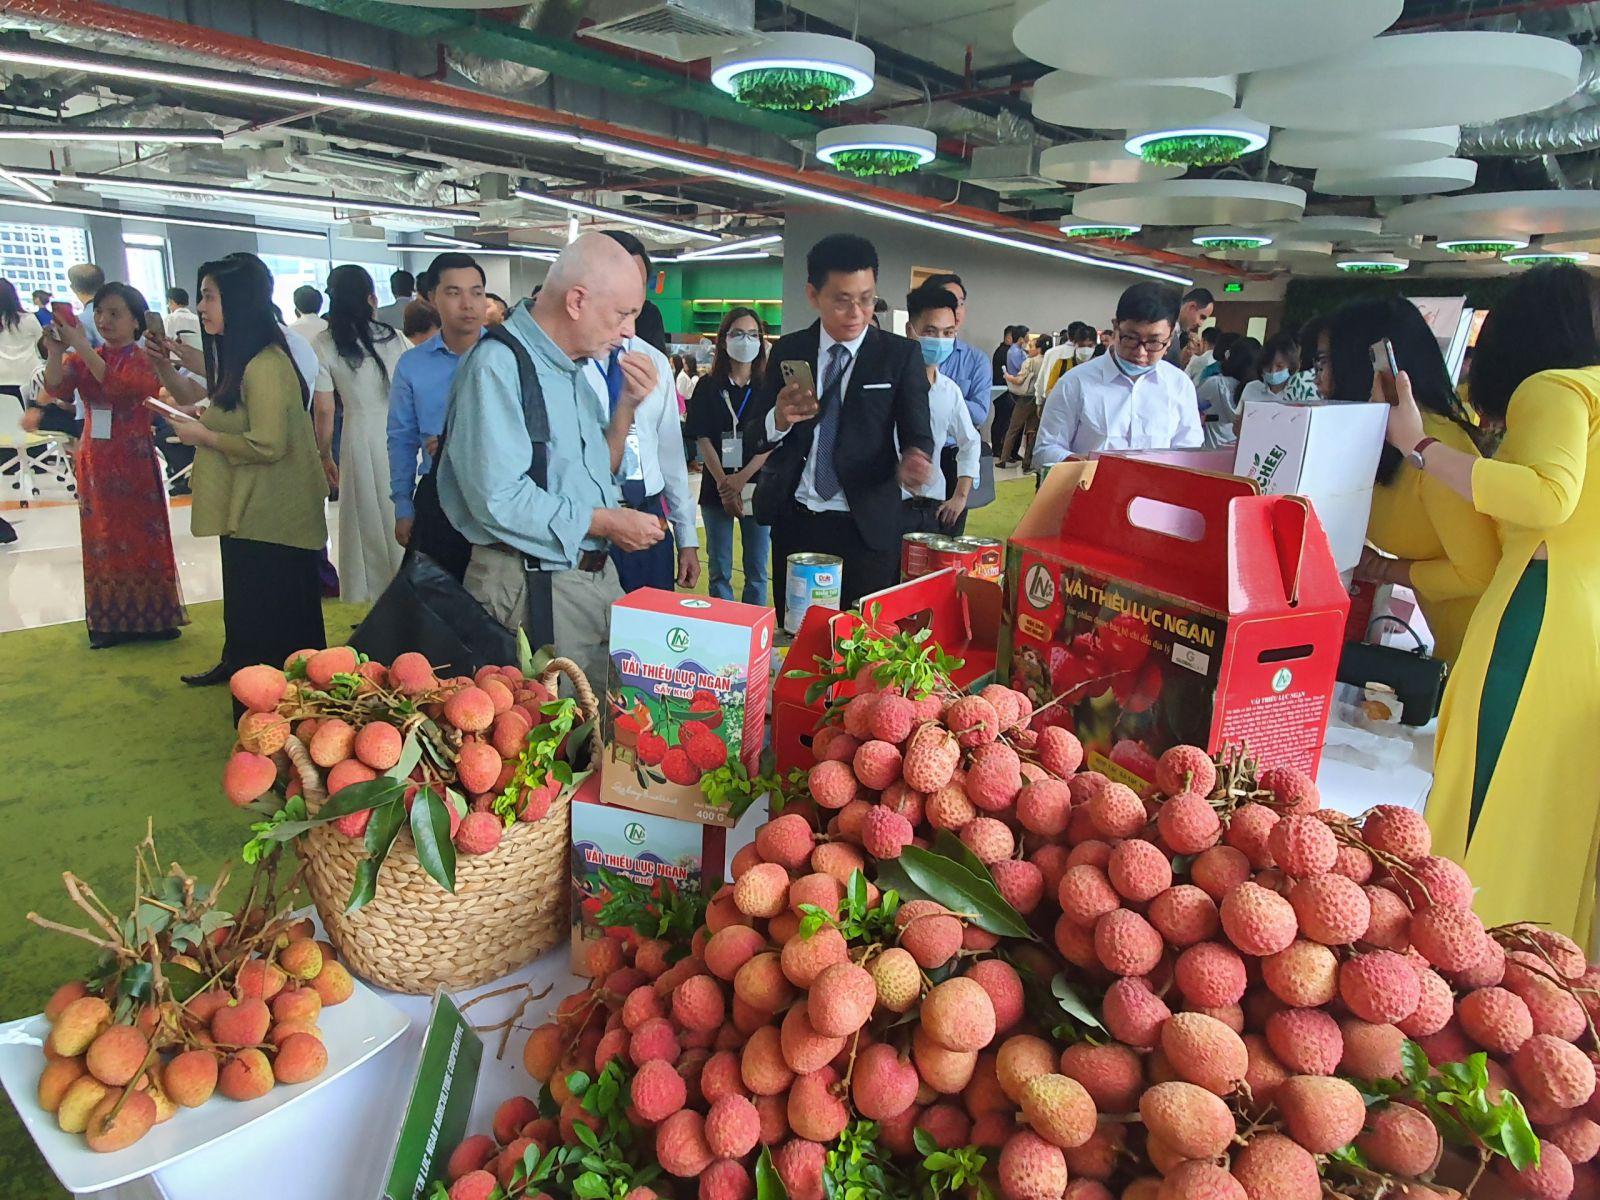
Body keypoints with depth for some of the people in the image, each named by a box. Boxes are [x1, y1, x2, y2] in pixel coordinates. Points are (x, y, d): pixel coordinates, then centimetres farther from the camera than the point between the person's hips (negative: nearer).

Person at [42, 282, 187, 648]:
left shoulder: (145, 361, -4)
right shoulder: (81, 359, 9)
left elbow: (119, 387, -23)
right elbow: (55, 388, -9)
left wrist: (82, 347, -27)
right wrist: (55, 351, -24)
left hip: (135, 463, -4)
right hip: (96, 463, 4)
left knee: (143, 538, 3)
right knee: (102, 542, 7)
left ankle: (152, 617, 12)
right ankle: (109, 621, 13)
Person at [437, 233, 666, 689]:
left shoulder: (573, 368, 13)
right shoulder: (497, 365, -16)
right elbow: (499, 498, -24)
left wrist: (627, 405, 3)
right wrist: (605, 522, -15)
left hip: (599, 574, 9)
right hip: (534, 587, -8)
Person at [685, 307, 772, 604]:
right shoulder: (708, 386, 4)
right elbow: (703, 440, -3)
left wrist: (742, 478, -18)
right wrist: (724, 484, -16)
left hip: (758, 487, 0)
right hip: (717, 488, 0)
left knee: (756, 571, 5)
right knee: (719, 571, 5)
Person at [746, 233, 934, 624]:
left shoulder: (900, 355, -1)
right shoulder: (787, 351, 5)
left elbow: (918, 433, -4)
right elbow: (757, 435, 5)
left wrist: (913, 460, -28)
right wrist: (779, 419, -18)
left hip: (867, 527, -2)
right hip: (794, 522, 2)